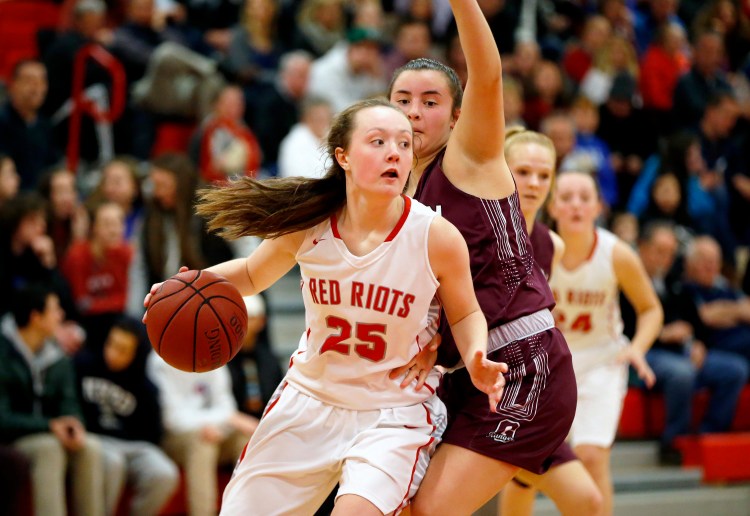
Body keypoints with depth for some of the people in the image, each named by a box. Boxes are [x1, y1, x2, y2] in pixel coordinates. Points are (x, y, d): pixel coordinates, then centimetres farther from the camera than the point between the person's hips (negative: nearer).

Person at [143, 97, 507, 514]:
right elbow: (252, 275, 9)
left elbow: (465, 313, 1)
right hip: (310, 399, 3)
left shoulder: (437, 237, -17)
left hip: (394, 414, -3)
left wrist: (476, 360, -20)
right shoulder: (306, 226, -11)